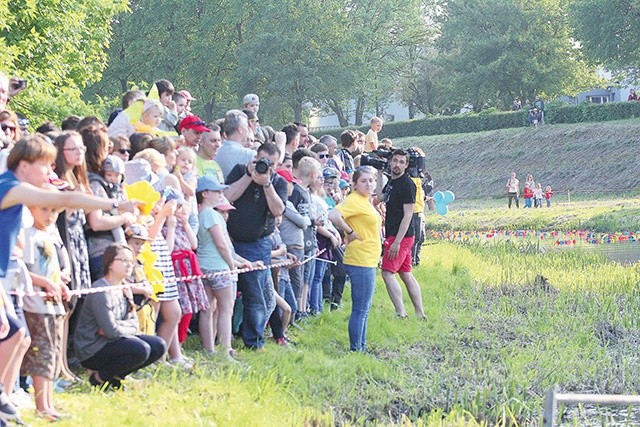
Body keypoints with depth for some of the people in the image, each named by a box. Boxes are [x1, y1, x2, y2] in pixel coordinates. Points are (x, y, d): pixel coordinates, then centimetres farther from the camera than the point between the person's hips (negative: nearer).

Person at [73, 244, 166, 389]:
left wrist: (118, 325, -15)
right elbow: (111, 331, -25)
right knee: (140, 349, -27)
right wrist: (130, 328, -6)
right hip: (91, 352, -9)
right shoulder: (100, 291, -20)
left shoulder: (124, 289, 9)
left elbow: (134, 324, 4)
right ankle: (100, 378, -8)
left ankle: (115, 376, 8)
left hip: (111, 342, 9)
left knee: (158, 346, -1)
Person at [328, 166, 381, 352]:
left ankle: (361, 347, 24)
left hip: (368, 261, 10)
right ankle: (355, 349, -1)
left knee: (364, 309, 16)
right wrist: (350, 232, -20)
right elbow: (333, 216, -30)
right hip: (360, 262, -10)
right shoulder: (354, 200, -15)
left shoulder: (365, 201, 14)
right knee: (360, 309, -6)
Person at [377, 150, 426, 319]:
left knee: (388, 273, -12)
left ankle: (401, 314, -14)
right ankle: (420, 313, 15)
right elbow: (381, 197, 28)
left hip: (401, 235, -9)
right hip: (393, 235, 9)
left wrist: (397, 242, -23)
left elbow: (408, 215, -19)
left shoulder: (407, 184, -15)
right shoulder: (392, 181, 12)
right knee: (406, 274, 11)